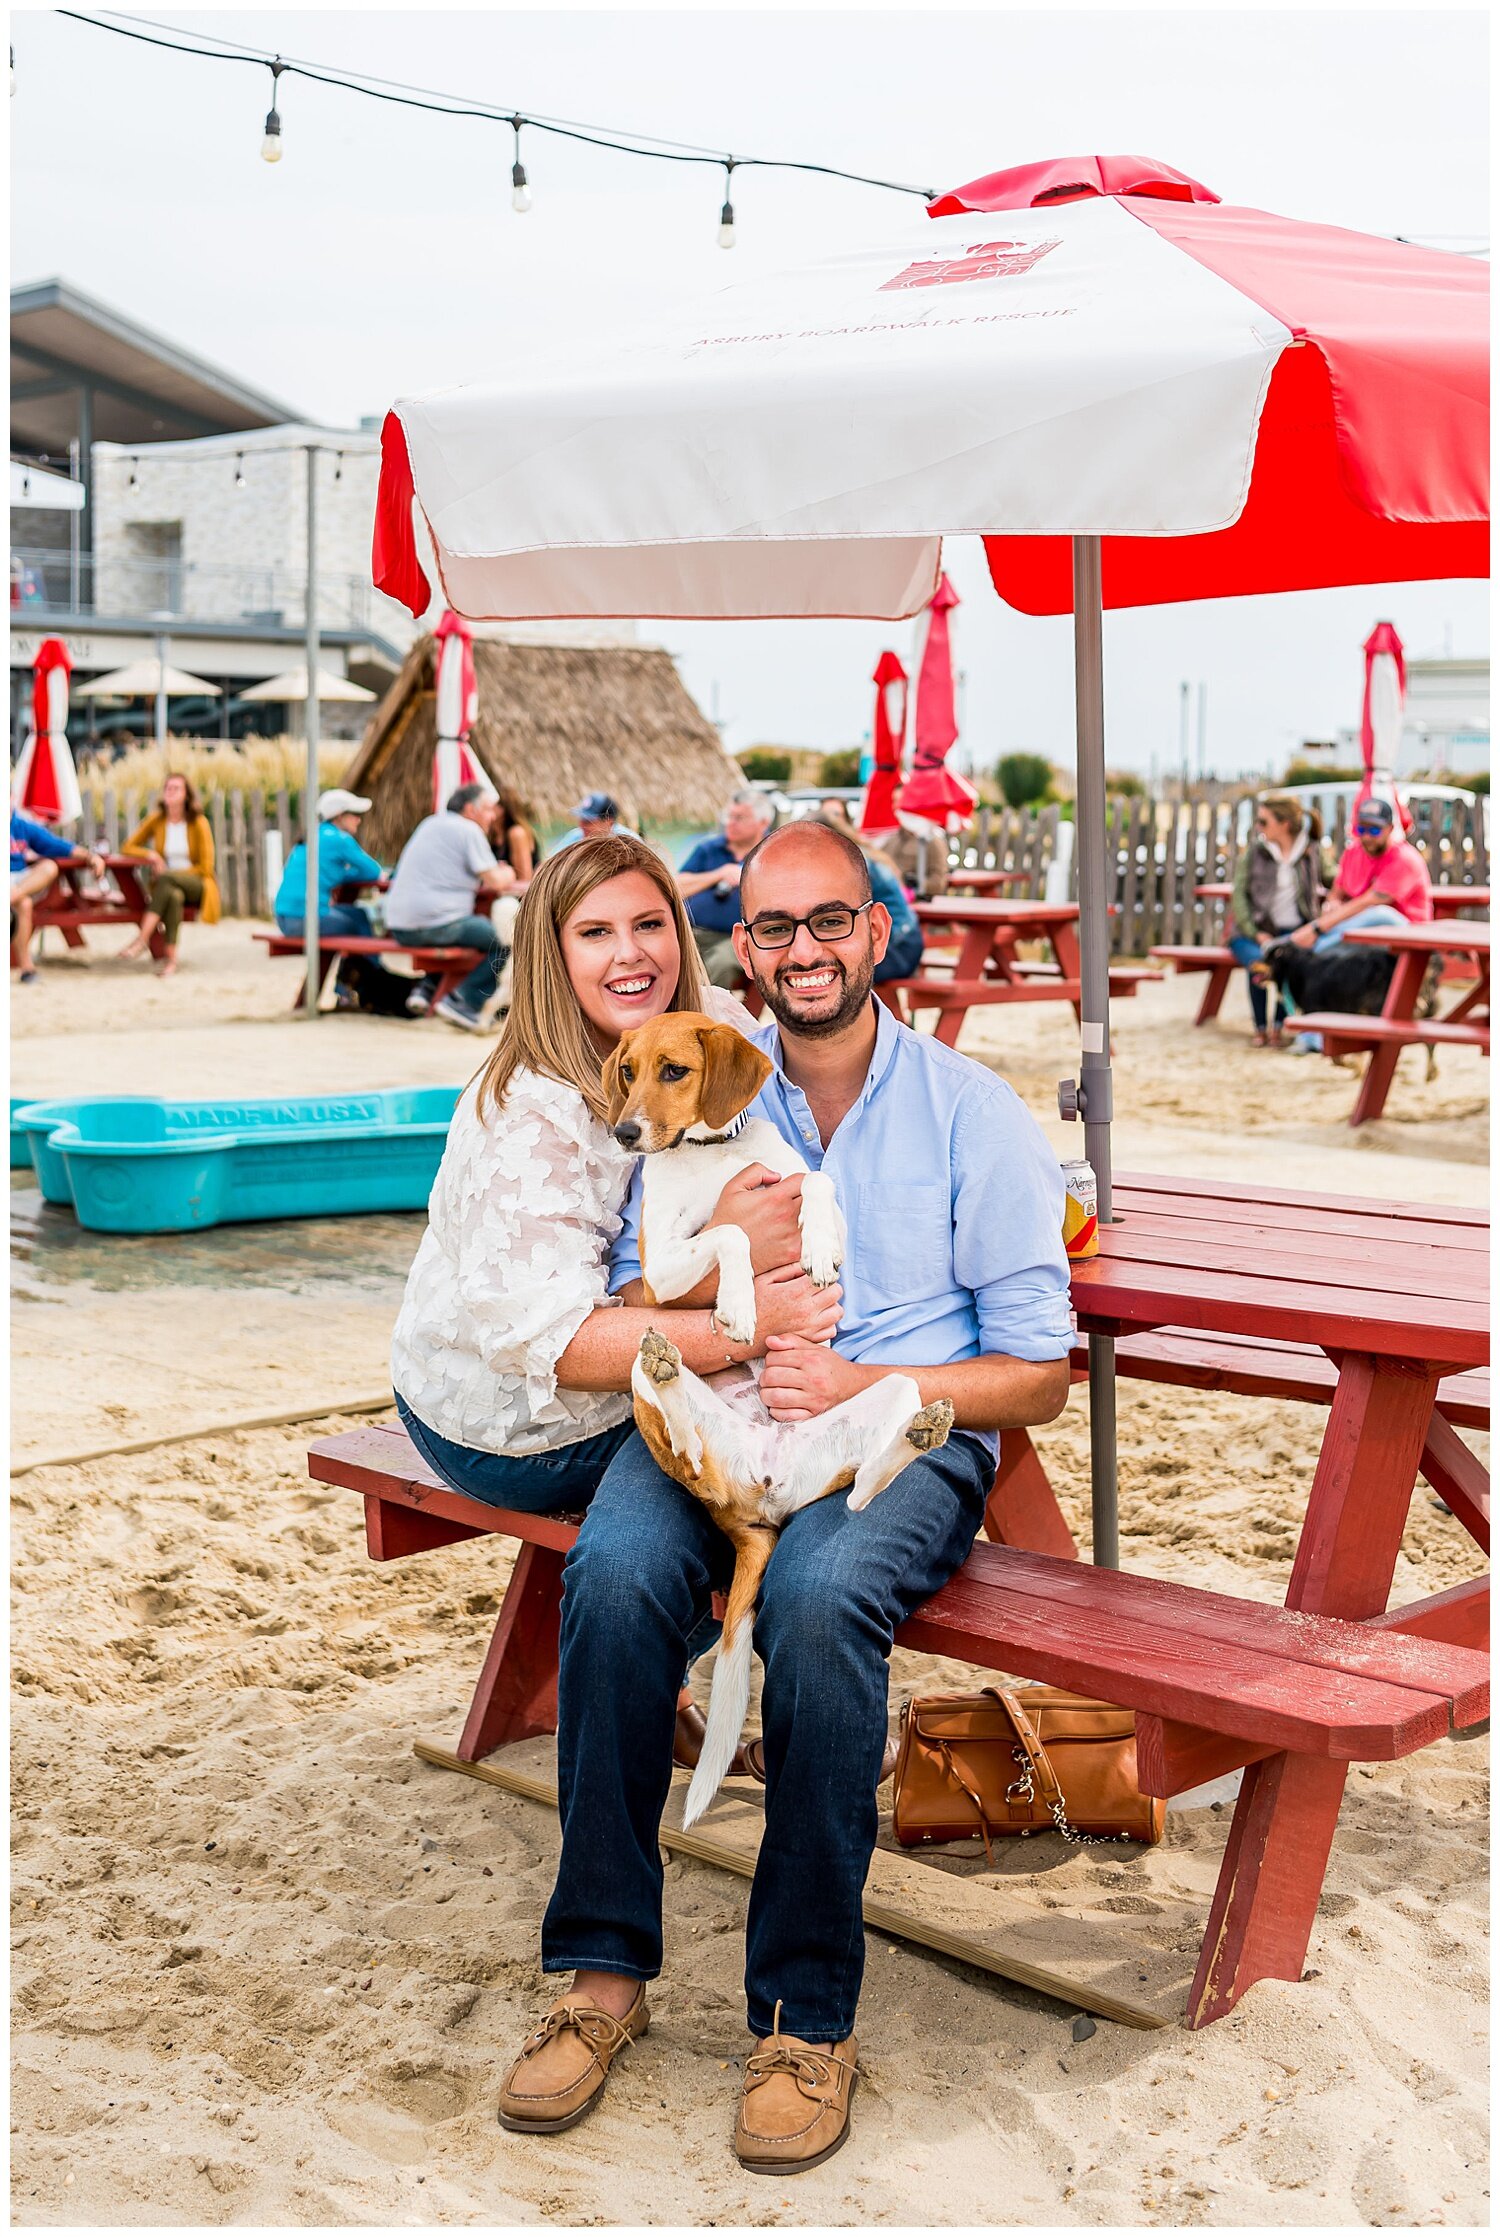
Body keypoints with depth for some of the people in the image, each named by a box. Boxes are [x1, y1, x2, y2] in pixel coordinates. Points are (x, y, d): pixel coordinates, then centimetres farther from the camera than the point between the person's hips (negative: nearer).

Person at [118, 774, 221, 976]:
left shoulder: (199, 823, -4)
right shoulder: (156, 820, 5)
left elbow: (205, 867, -6)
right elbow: (128, 847, 10)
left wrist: (168, 873, -13)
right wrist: (151, 855, -12)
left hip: (197, 885, -2)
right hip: (167, 885, 2)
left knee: (167, 879, -37)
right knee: (174, 895, -38)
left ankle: (142, 940, -43)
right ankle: (170, 957, -44)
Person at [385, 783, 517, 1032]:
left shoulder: (431, 823, 21)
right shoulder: (469, 830, -5)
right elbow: (496, 882, -7)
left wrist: (499, 877, 24)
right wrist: (506, 876, 17)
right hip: (434, 925, -9)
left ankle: (427, 990, 19)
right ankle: (464, 1000, -8)